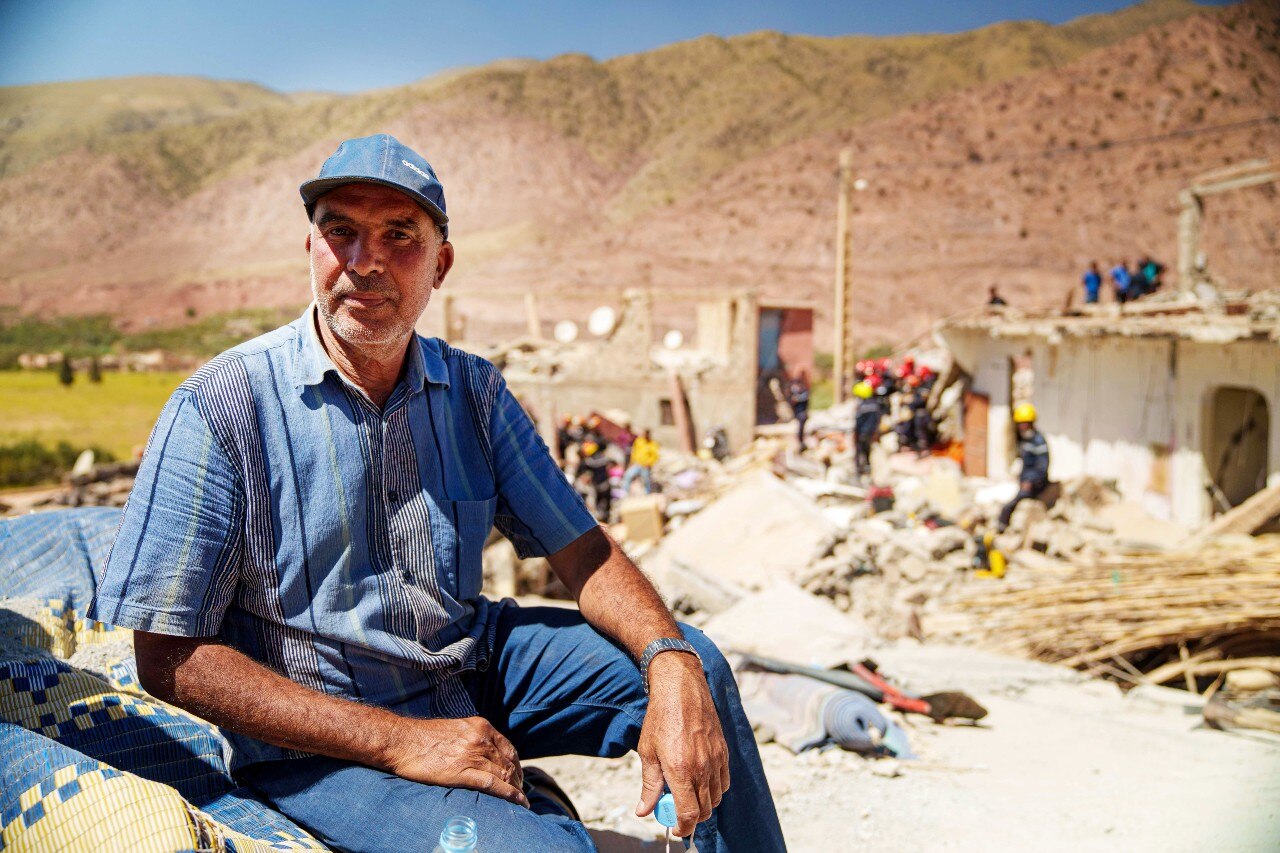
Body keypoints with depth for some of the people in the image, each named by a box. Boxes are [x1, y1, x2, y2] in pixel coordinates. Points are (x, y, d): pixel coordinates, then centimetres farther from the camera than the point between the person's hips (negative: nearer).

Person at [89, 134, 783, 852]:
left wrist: (673, 666, -24)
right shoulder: (219, 408, -15)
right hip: (317, 739, -5)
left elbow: (584, 552, -2)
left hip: (467, 668, 5)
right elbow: (169, 658, -16)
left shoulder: (473, 390, 0)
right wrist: (400, 742, -22)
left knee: (695, 669, -6)